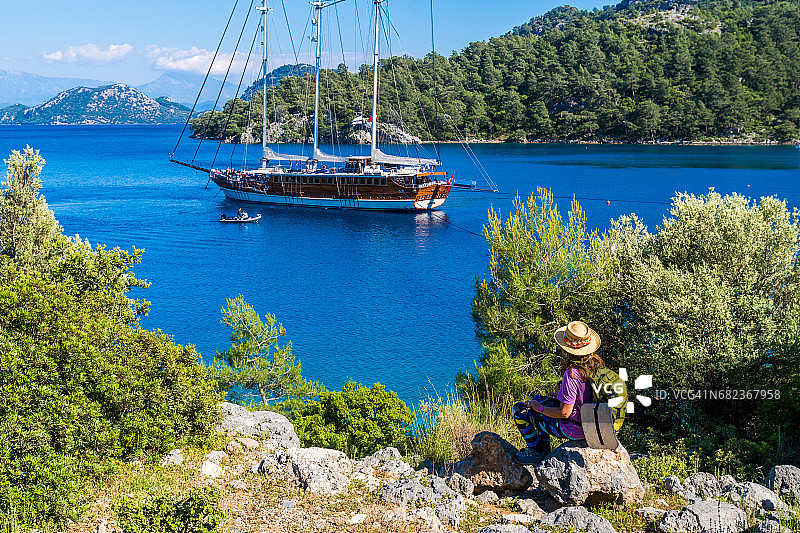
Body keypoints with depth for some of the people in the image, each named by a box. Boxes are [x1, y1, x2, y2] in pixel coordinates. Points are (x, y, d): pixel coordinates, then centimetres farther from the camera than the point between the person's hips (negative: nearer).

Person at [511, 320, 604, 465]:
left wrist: (540, 408, -12)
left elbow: (564, 413, -27)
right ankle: (544, 448, 33)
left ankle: (536, 453, 17)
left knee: (518, 409, 4)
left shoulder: (571, 374, -32)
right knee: (538, 398, 28)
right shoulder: (597, 363, -7)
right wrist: (562, 395, 11)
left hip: (573, 429, -8)